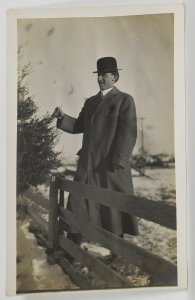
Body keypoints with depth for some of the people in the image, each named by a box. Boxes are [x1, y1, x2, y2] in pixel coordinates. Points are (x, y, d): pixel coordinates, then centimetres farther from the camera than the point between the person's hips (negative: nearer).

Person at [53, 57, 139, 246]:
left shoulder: (124, 100, -2)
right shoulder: (90, 102, 17)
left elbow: (128, 133, -10)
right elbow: (78, 126, 17)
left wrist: (118, 162, -18)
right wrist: (62, 117, -1)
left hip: (111, 165, -5)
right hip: (88, 165, 6)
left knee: (114, 208, 4)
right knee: (77, 203, 4)